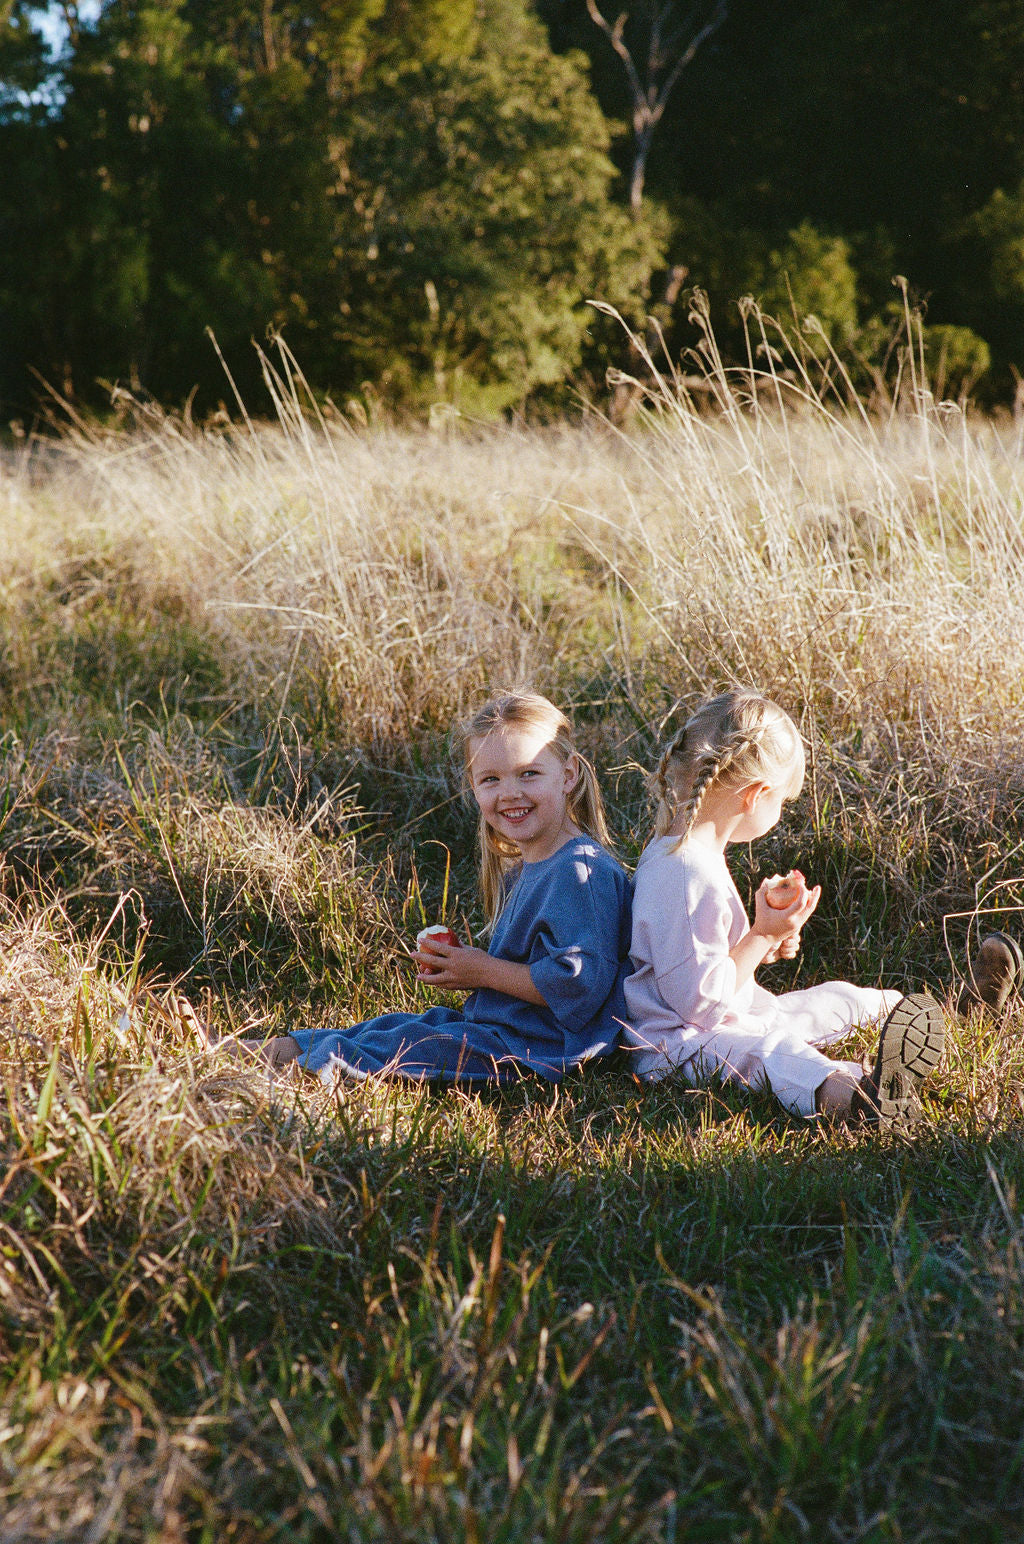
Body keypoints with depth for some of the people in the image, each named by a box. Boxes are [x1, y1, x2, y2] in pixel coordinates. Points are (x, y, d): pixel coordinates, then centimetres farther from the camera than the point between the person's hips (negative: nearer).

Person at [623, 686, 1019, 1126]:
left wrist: (766, 943, 13)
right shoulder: (687, 875, -26)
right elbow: (701, 1002, -27)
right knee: (773, 1050, -40)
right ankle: (839, 1092, -71)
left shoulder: (684, 847, 10)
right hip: (678, 1047, -11)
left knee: (840, 998, 21)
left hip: (735, 1018, 11)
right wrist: (763, 936, -19)